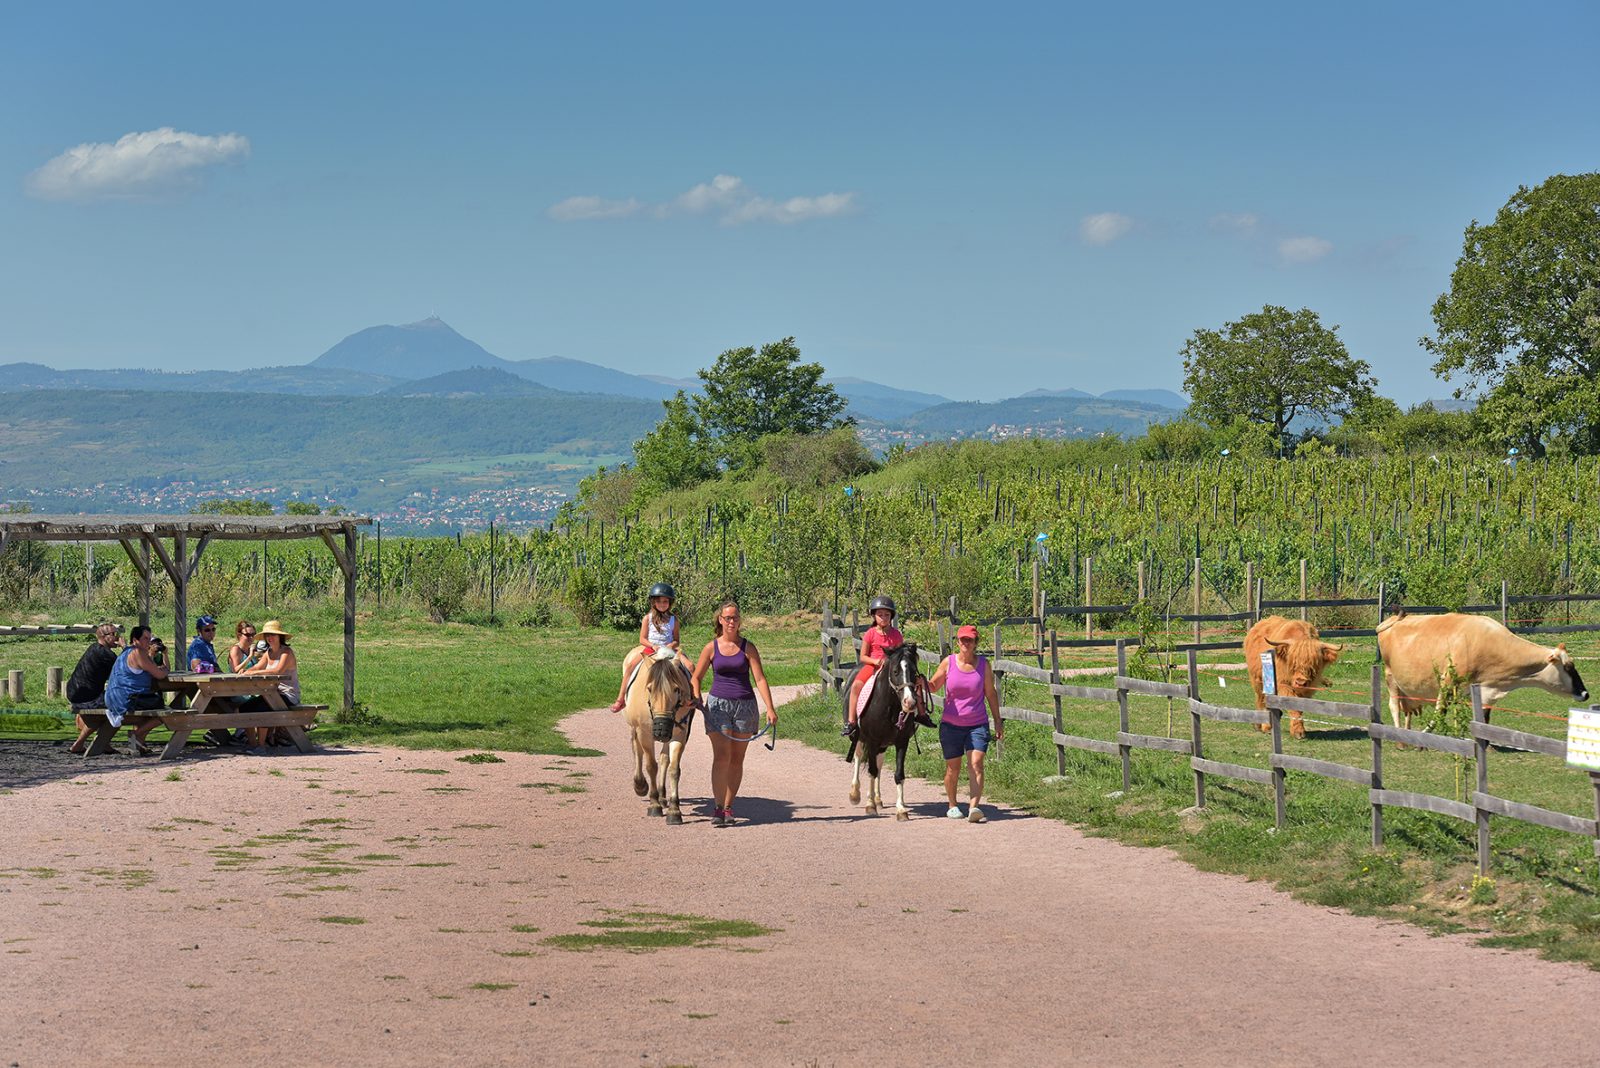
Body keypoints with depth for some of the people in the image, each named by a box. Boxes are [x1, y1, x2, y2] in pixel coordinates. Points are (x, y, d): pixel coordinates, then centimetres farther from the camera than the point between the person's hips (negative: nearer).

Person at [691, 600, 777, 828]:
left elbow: (760, 679, -5)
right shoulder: (712, 648, 2)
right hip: (718, 704, -1)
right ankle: (718, 809, -14)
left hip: (745, 705, 1)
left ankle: (728, 807, 16)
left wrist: (770, 709, -13)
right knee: (721, 756, -12)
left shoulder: (748, 647, 1)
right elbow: (695, 677, 8)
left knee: (737, 759, 7)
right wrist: (697, 697, -11)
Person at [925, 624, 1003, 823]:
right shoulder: (948, 662, 0)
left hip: (977, 725, -1)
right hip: (951, 725, 1)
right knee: (953, 768, 9)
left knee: (976, 764, -17)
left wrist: (998, 721, 8)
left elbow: (991, 694, 8)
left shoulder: (983, 664, 0)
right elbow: (934, 686, 9)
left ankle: (973, 807, -27)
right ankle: (952, 806, 29)